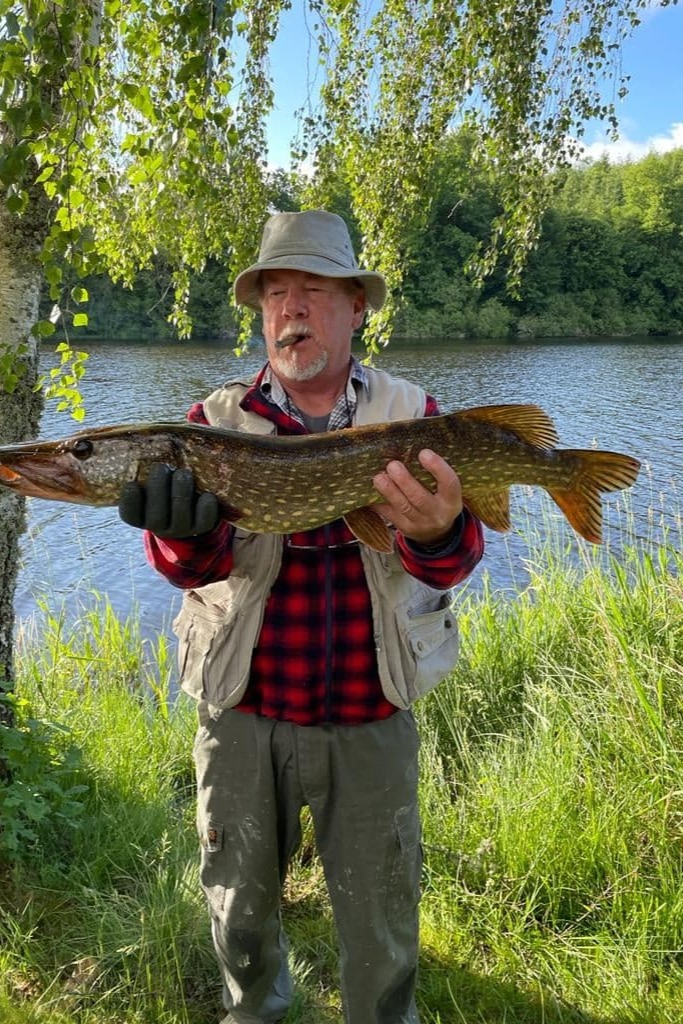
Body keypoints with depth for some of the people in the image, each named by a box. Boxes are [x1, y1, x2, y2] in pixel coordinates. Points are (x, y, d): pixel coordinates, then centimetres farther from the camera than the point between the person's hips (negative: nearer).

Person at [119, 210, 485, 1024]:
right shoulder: (216, 419, 0)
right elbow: (196, 562, -12)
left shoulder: (413, 416, -1)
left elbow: (451, 561, -12)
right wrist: (185, 533, -36)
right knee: (239, 906, 21)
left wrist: (437, 535, -36)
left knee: (381, 927, 14)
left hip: (371, 718, -1)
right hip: (243, 711, 1)